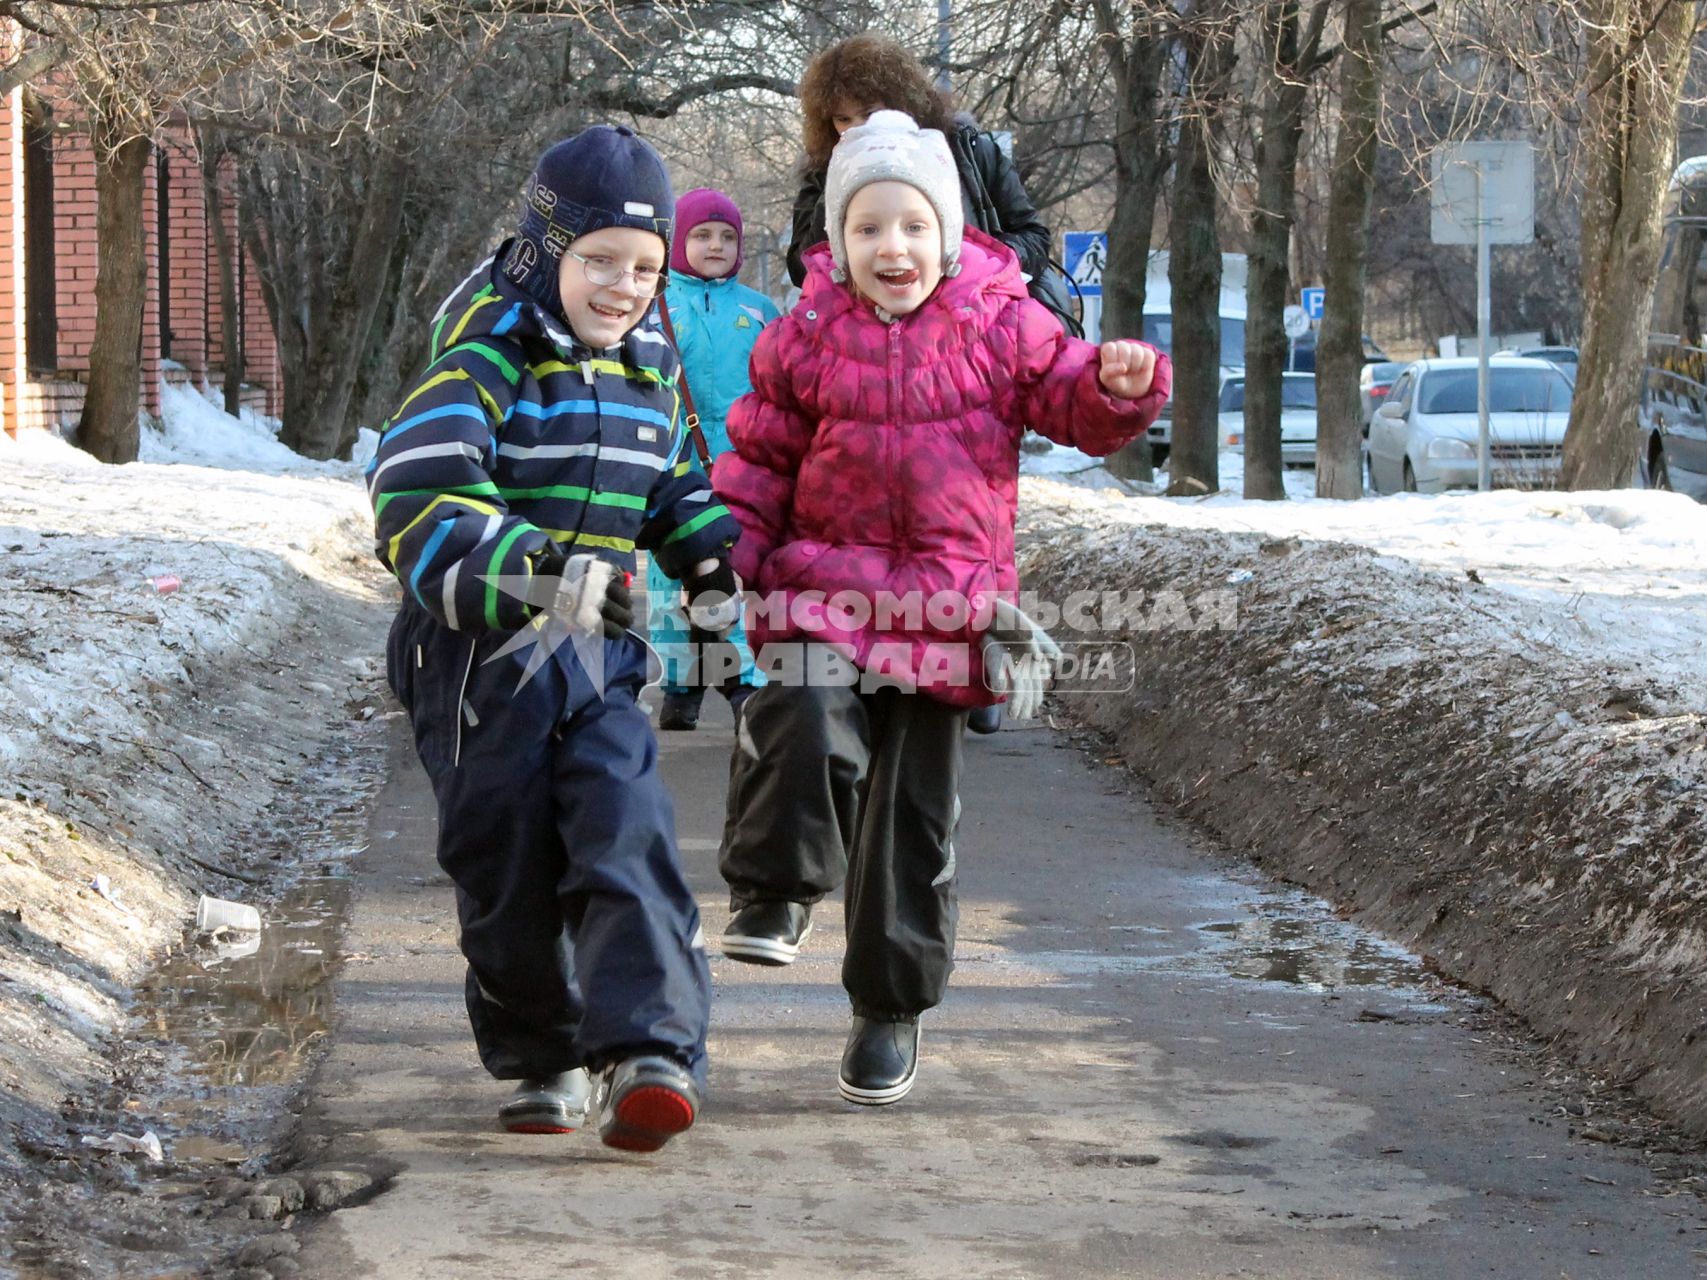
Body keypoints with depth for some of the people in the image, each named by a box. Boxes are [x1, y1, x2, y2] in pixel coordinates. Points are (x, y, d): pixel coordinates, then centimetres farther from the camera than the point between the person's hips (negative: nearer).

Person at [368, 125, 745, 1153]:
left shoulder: (648, 375, 9)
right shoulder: (484, 367, -13)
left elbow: (672, 488, 28)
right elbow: (415, 507, -26)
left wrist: (722, 550, 7)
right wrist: (530, 573, -39)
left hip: (599, 659, 4)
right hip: (483, 657, -4)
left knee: (628, 838, -15)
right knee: (506, 867, 4)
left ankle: (652, 1050, -22)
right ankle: (543, 1059, 22)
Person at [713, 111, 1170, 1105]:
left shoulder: (1001, 326, 0)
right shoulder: (807, 339, 2)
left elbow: (1074, 402, 3)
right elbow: (759, 457, 8)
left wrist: (1122, 382, -20)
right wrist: (727, 555, -4)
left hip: (946, 606, 0)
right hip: (826, 588, 0)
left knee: (915, 812, 5)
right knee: (804, 726, -30)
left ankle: (892, 1008, 18)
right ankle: (778, 893, -5)